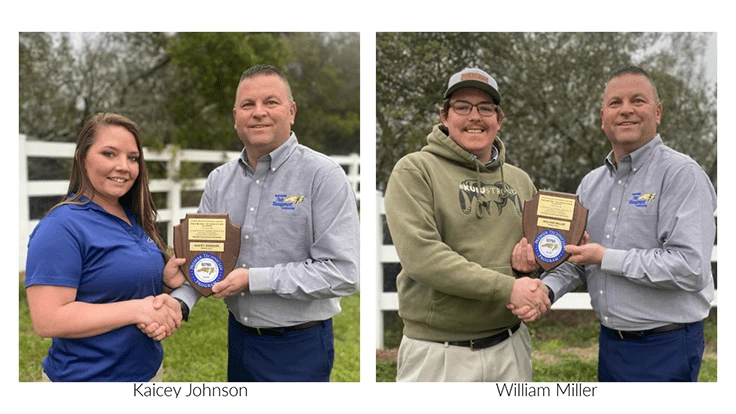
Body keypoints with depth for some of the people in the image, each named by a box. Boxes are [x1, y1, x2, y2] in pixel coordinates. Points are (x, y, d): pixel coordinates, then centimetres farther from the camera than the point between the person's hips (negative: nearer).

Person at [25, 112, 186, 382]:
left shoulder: (136, 220, 5)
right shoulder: (63, 226, -18)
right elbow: (47, 320, -24)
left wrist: (165, 277, -5)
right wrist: (137, 309, -26)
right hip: (89, 376, -7)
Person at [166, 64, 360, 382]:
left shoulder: (323, 175, -15)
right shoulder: (219, 180, 4)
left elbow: (342, 273, -22)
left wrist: (252, 279, -22)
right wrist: (180, 302, -14)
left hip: (297, 346, -6)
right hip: (238, 337, 6)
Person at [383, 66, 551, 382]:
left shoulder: (519, 180, 11)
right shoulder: (415, 170, -6)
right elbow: (419, 254, -18)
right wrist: (507, 287, -19)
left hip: (510, 346, 5)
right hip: (438, 353, -5)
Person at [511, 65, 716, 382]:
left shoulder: (682, 175, -13)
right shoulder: (591, 183, 10)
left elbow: (691, 268, -23)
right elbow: (574, 259, 14)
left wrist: (606, 258, -17)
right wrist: (546, 289, -7)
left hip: (666, 347, -7)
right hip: (610, 341, 7)